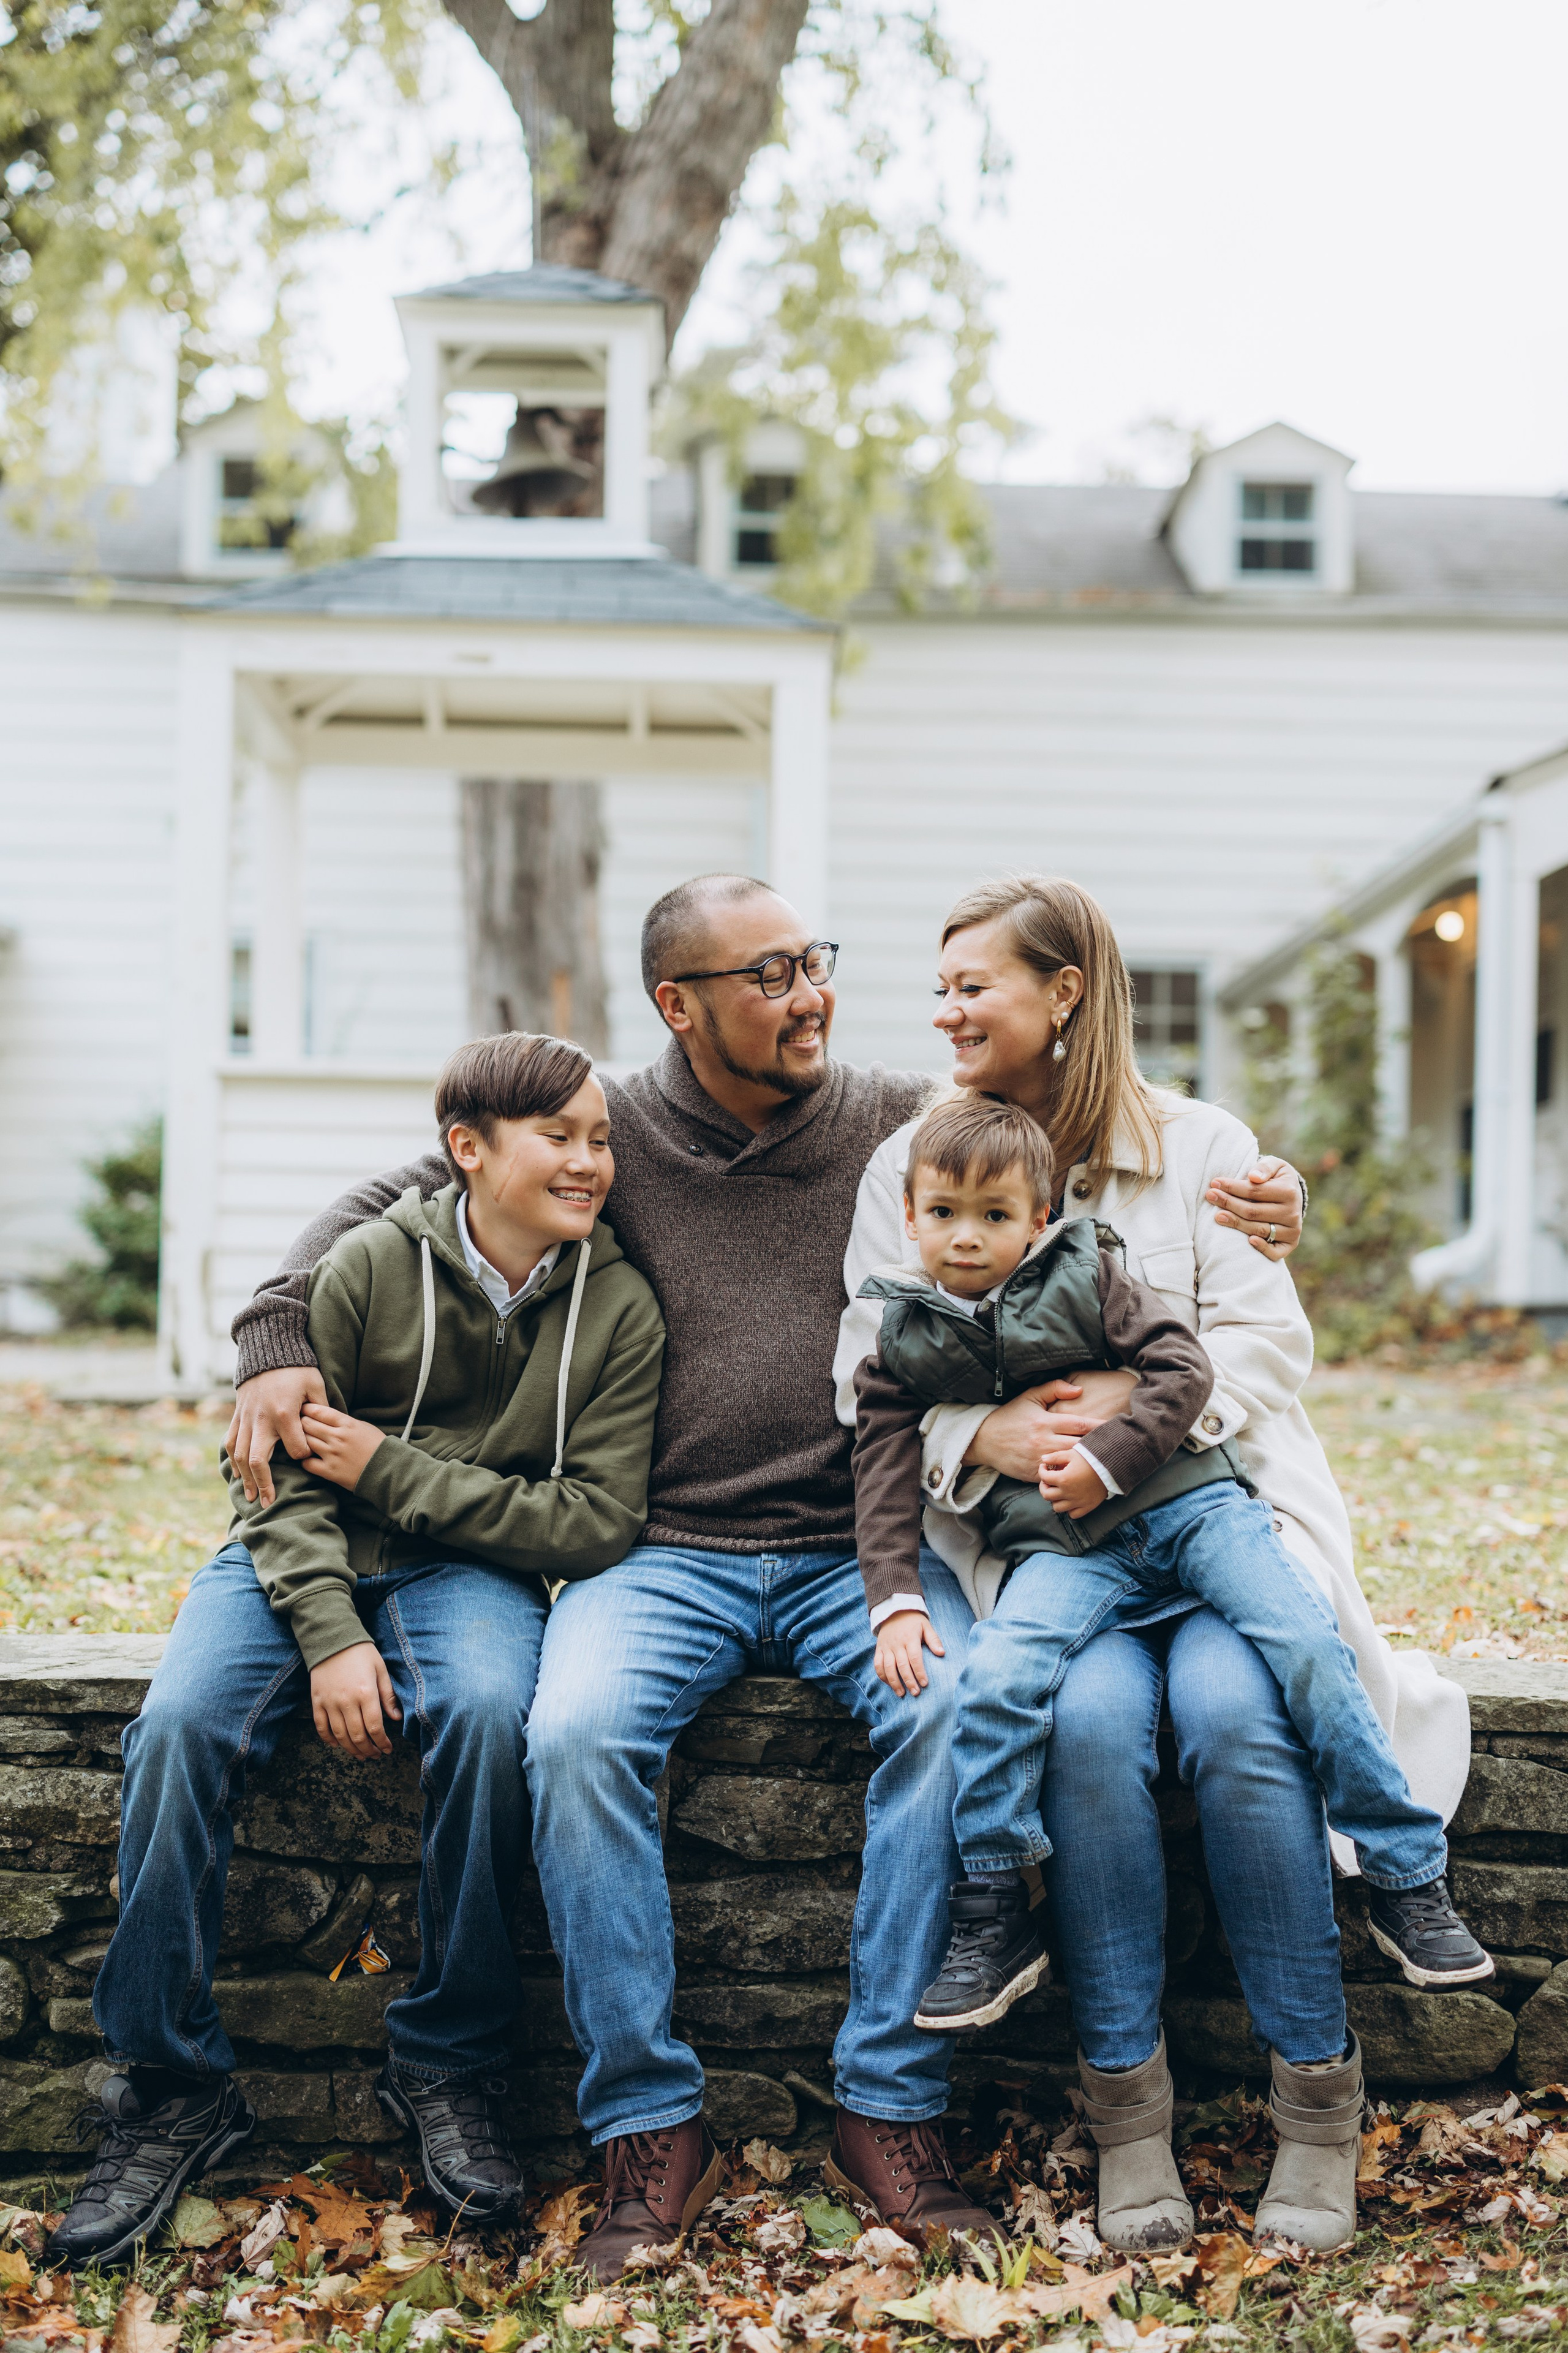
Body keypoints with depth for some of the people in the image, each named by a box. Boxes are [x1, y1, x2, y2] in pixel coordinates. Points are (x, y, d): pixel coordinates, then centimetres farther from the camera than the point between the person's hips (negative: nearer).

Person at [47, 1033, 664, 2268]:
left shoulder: (617, 1308, -3)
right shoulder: (371, 1264, -7)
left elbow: (598, 1522, -7)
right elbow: (285, 1471, -6)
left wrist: (390, 1471, -13)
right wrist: (331, 1635, -21)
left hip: (470, 1571, 0)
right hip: (304, 1557, 0)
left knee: (486, 1712, -34)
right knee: (182, 1724, -28)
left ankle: (447, 2066, -15)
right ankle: (173, 2089, -13)